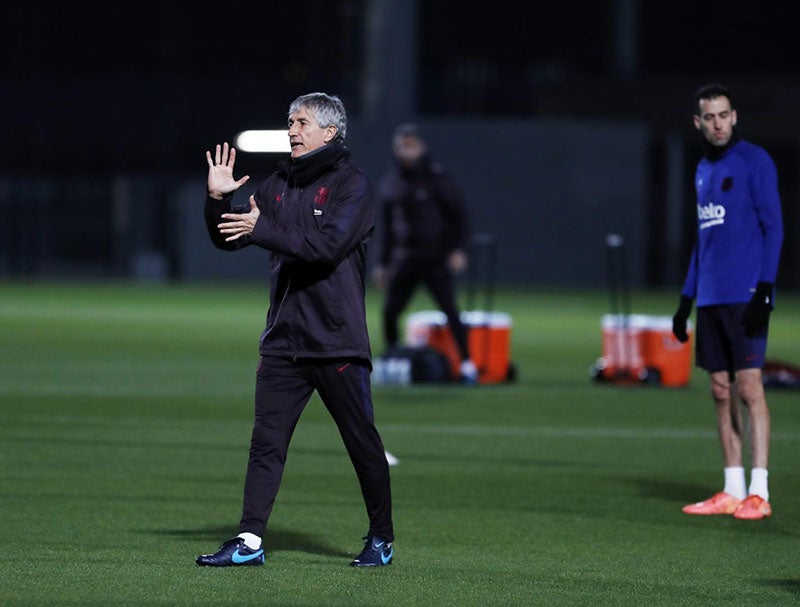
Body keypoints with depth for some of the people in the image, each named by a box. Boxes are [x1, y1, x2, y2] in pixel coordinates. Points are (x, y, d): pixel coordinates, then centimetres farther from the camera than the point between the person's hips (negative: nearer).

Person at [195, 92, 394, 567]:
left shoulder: (352, 184, -5)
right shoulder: (279, 185, 14)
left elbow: (328, 244, -20)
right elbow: (229, 239, 13)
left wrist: (262, 229, -23)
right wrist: (219, 201, -5)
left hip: (337, 341, -5)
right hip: (283, 340, 5)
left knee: (362, 441, 3)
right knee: (267, 442, -1)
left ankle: (382, 539, 16)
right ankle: (250, 541, -1)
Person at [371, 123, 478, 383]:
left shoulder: (437, 177, -4)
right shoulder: (391, 184, 11)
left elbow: (458, 214, -3)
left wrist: (459, 250, -14)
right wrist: (383, 263, 18)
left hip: (436, 259, -5)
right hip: (404, 260, 5)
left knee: (449, 308, -13)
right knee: (390, 311, -1)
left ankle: (466, 364, -10)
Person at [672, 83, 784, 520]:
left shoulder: (754, 161, -5)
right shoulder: (703, 170, 18)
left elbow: (773, 227, -9)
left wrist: (764, 288, -17)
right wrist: (686, 298, 21)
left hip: (745, 296, -7)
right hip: (710, 299, 7)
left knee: (748, 387, -10)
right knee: (721, 391, 6)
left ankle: (758, 493, -11)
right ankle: (732, 492, 9)